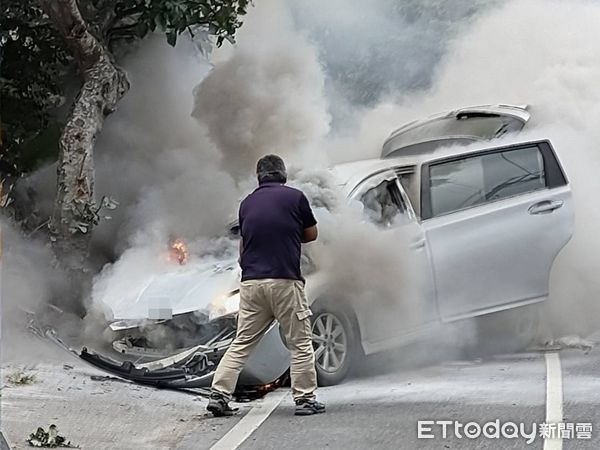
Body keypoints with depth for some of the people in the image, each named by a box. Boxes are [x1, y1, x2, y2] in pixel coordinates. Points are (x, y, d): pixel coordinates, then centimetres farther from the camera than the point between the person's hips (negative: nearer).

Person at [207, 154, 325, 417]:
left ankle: (219, 395, 4)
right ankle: (305, 400, 5)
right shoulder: (295, 198, -2)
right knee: (300, 343, 5)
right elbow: (311, 235, 10)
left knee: (241, 344, 10)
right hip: (285, 281, -4)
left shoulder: (247, 204, 10)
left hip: (251, 282, 4)